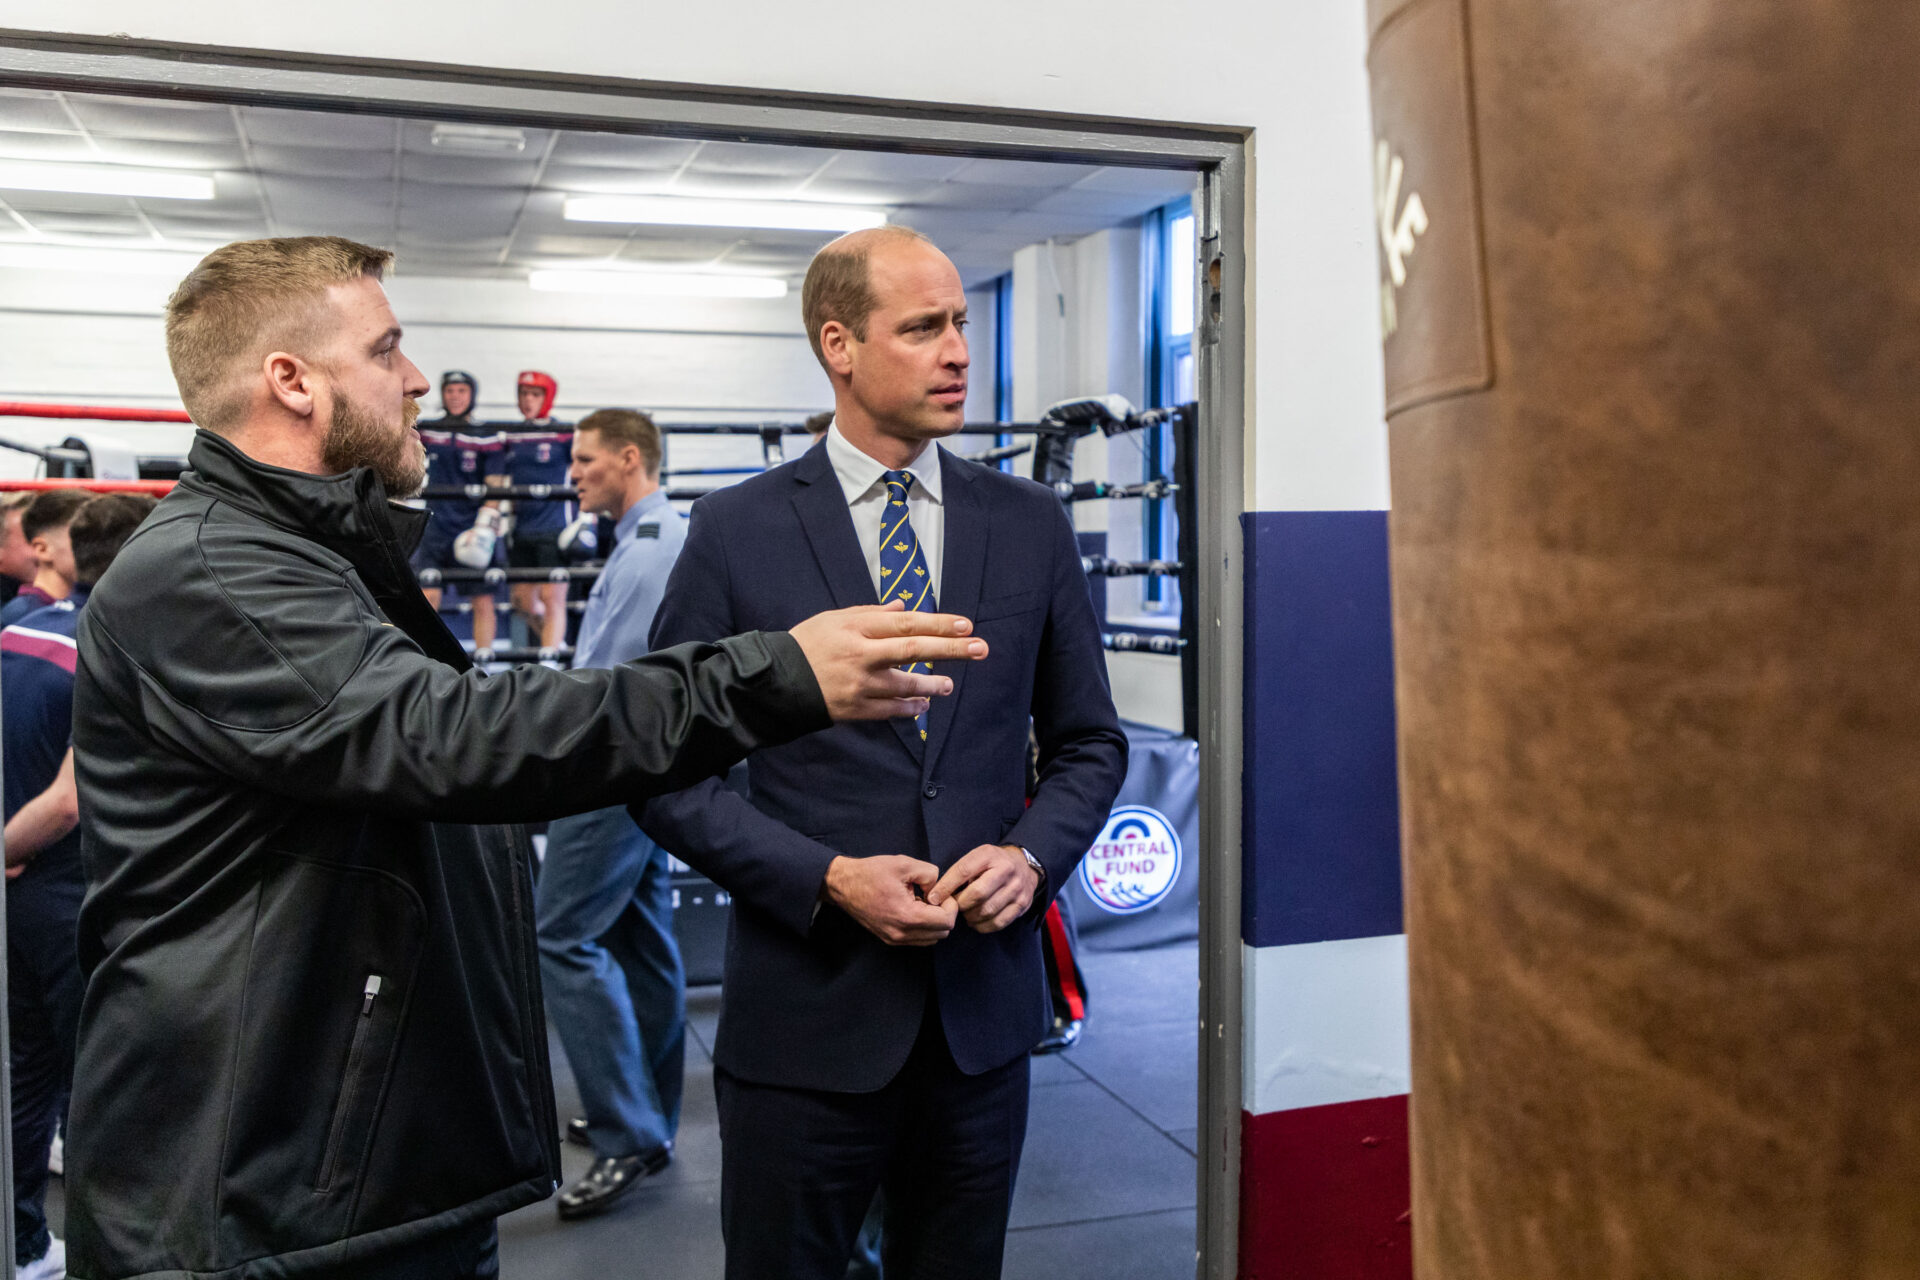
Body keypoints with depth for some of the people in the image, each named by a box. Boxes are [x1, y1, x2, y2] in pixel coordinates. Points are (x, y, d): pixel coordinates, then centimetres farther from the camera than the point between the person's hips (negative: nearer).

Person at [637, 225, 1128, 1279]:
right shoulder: (733, 531, -5)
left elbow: (1088, 741, 10)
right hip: (806, 1009, -2)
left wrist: (1032, 854, -8)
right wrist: (829, 878, -15)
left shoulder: (1032, 525, 4)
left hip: (983, 1005, 3)